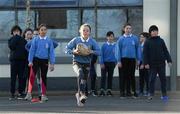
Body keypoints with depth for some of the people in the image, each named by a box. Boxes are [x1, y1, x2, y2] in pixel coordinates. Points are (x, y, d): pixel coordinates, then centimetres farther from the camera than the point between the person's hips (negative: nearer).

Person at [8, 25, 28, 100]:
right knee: (13, 77, -2)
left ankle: (21, 92, 4)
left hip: (22, 60, 1)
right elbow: (11, 46, -11)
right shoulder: (11, 40, 9)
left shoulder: (23, 40, 12)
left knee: (21, 77, -1)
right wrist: (16, 37, -6)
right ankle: (12, 94, 0)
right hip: (14, 60, -1)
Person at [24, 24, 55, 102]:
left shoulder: (49, 41, 1)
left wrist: (52, 63, -2)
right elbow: (32, 50, 0)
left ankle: (44, 95, 12)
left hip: (45, 60, 1)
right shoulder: (35, 40, -1)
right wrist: (30, 61, -6)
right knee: (32, 76, -12)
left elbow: (51, 52, 2)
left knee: (43, 77, 7)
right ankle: (29, 93, -12)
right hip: (36, 59, -1)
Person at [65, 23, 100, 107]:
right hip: (77, 62, -3)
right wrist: (74, 51, -20)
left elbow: (98, 51, -3)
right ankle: (82, 93, -38)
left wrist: (91, 52, -22)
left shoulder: (92, 41, -2)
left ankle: (79, 95, 32)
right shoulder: (76, 40, -5)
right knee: (80, 73, -33)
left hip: (86, 63, 3)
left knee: (84, 80, 7)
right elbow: (67, 49, -1)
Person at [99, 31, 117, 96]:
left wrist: (116, 62, 2)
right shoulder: (104, 45, -1)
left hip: (112, 63, 1)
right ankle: (102, 90, -7)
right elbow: (101, 54, 0)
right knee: (103, 76, -6)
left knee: (110, 76, 7)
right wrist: (101, 63, -7)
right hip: (105, 63, -1)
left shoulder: (115, 45, 1)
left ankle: (109, 90, 12)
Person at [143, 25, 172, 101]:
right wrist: (146, 63, -10)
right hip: (152, 64, -2)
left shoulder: (161, 41, 7)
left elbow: (166, 51, 7)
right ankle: (151, 94, 7)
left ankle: (164, 94, 9)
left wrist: (169, 60, 0)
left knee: (163, 79, 4)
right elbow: (145, 53, -2)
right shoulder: (147, 42, 1)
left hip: (161, 64, 2)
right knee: (152, 79, 0)